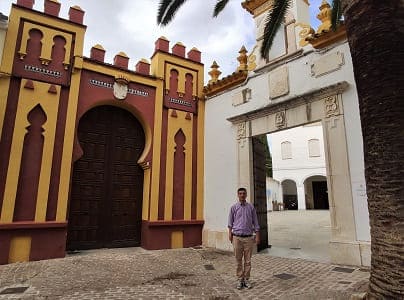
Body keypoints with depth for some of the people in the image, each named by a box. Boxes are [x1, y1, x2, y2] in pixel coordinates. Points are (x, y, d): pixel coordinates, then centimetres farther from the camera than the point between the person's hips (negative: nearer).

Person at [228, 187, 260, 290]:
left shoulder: (251, 207, 4)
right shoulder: (234, 207, 2)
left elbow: (255, 222, 7)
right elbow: (230, 222, 8)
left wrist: (257, 235, 3)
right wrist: (230, 233, 2)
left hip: (248, 237, 1)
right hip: (237, 237, -1)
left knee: (248, 260, 6)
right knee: (238, 260, 6)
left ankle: (246, 279, 19)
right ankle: (239, 279, 18)